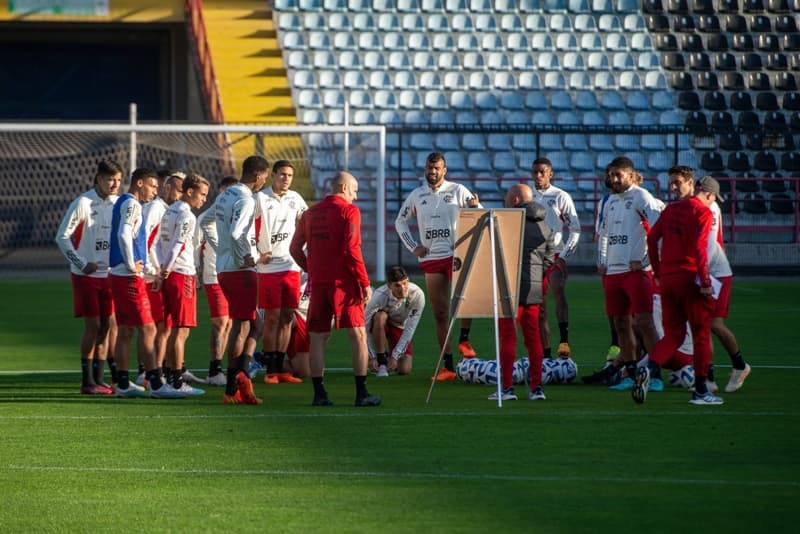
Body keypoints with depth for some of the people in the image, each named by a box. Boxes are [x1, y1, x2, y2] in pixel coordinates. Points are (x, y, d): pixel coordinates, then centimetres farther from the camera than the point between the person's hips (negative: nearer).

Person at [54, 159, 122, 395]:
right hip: (87, 276, -5)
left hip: (109, 275, 6)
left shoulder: (118, 204, 7)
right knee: (93, 325, -6)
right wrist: (81, 264, -12)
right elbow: (62, 236, -8)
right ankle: (87, 382, 0)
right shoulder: (83, 203, -10)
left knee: (108, 325, 4)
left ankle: (98, 379, 11)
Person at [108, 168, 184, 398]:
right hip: (129, 277, -10)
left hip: (119, 276, 10)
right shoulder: (131, 204, -12)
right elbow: (124, 235, -25)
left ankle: (123, 383, 13)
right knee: (147, 329, -9)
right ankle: (156, 384, -10)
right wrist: (132, 265, -19)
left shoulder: (124, 203, 18)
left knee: (126, 330, 11)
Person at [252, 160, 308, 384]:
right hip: (268, 267, -5)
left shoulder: (295, 199, 9)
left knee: (287, 317, 5)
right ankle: (270, 370, 1)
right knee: (272, 317, -4)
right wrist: (257, 254, -11)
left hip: (291, 266, 5)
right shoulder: (260, 198, -5)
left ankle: (279, 368, 10)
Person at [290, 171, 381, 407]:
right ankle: (361, 394, -7)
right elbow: (352, 249, -13)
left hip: (318, 282, 5)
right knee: (358, 335, -1)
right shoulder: (349, 211, -4)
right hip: (343, 282, -5)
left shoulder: (310, 213, 13)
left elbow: (295, 249, 15)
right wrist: (365, 283, -10)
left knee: (318, 337, 8)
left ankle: (319, 394, 5)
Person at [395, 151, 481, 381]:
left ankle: (464, 339, -11)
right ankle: (448, 367, 7)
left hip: (456, 254, -3)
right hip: (430, 258, 3)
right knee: (440, 313, 3)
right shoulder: (417, 195, 10)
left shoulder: (457, 191, 1)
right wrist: (413, 247, 9)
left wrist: (475, 207, -25)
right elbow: (400, 222, 21)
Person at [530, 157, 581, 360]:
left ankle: (564, 340, -37)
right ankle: (545, 353, 10)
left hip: (555, 255, -5)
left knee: (558, 290, -31)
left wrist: (563, 256, -11)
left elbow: (575, 230, -3)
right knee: (539, 308, 5)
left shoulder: (561, 197, -1)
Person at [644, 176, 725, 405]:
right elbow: (699, 247, -17)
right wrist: (705, 281, -16)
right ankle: (700, 390, 6)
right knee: (701, 333, 5)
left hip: (667, 277, 6)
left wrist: (658, 271, 18)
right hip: (689, 277, -6)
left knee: (673, 334, 12)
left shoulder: (672, 209, 13)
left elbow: (652, 238, 12)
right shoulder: (704, 212, -7)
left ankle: (647, 370, -12)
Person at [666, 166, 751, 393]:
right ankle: (709, 379, 1)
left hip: (716, 273, -6)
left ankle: (740, 365, 10)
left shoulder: (708, 208, -12)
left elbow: (709, 245, -18)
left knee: (715, 324, -12)